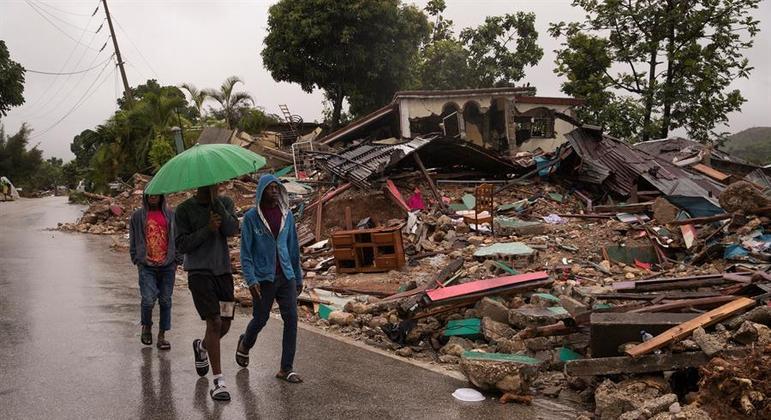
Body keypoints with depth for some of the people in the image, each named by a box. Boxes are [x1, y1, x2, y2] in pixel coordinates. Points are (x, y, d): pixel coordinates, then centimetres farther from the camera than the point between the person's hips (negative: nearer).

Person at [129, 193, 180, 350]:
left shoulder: (171, 215, 8)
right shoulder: (138, 216, 7)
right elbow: (133, 240, 11)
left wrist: (176, 260, 5)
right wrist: (137, 259, 3)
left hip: (167, 266, 1)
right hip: (147, 266, -1)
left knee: (165, 301, 4)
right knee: (148, 300, -10)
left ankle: (162, 336, 16)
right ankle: (146, 327, 19)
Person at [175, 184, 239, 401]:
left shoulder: (225, 203, 8)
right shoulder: (184, 209, -2)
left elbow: (232, 229, -9)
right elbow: (181, 244, -6)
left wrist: (215, 200, -15)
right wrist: (207, 229, -17)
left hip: (223, 270, 4)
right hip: (199, 271, -4)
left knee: (225, 325, 8)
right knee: (214, 322, -14)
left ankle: (201, 347, 42)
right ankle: (218, 381, -6)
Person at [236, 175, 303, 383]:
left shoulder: (287, 215, 8)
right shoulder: (251, 217, -4)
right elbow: (246, 252, -5)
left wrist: (298, 277, 14)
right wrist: (251, 279, -14)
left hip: (286, 276, 3)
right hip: (263, 278, -3)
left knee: (291, 319, -3)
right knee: (260, 319, 8)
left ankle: (286, 369, 6)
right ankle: (245, 345, 41)